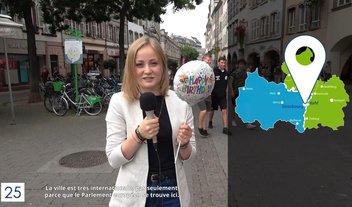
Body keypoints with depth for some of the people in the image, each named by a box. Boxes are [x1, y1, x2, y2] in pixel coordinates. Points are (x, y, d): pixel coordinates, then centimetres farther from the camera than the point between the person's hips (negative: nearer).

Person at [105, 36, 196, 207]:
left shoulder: (180, 101, -7)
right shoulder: (119, 102, -12)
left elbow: (188, 155, 3)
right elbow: (114, 159, -11)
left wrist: (184, 143, -18)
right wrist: (139, 134, -25)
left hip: (173, 191, 2)